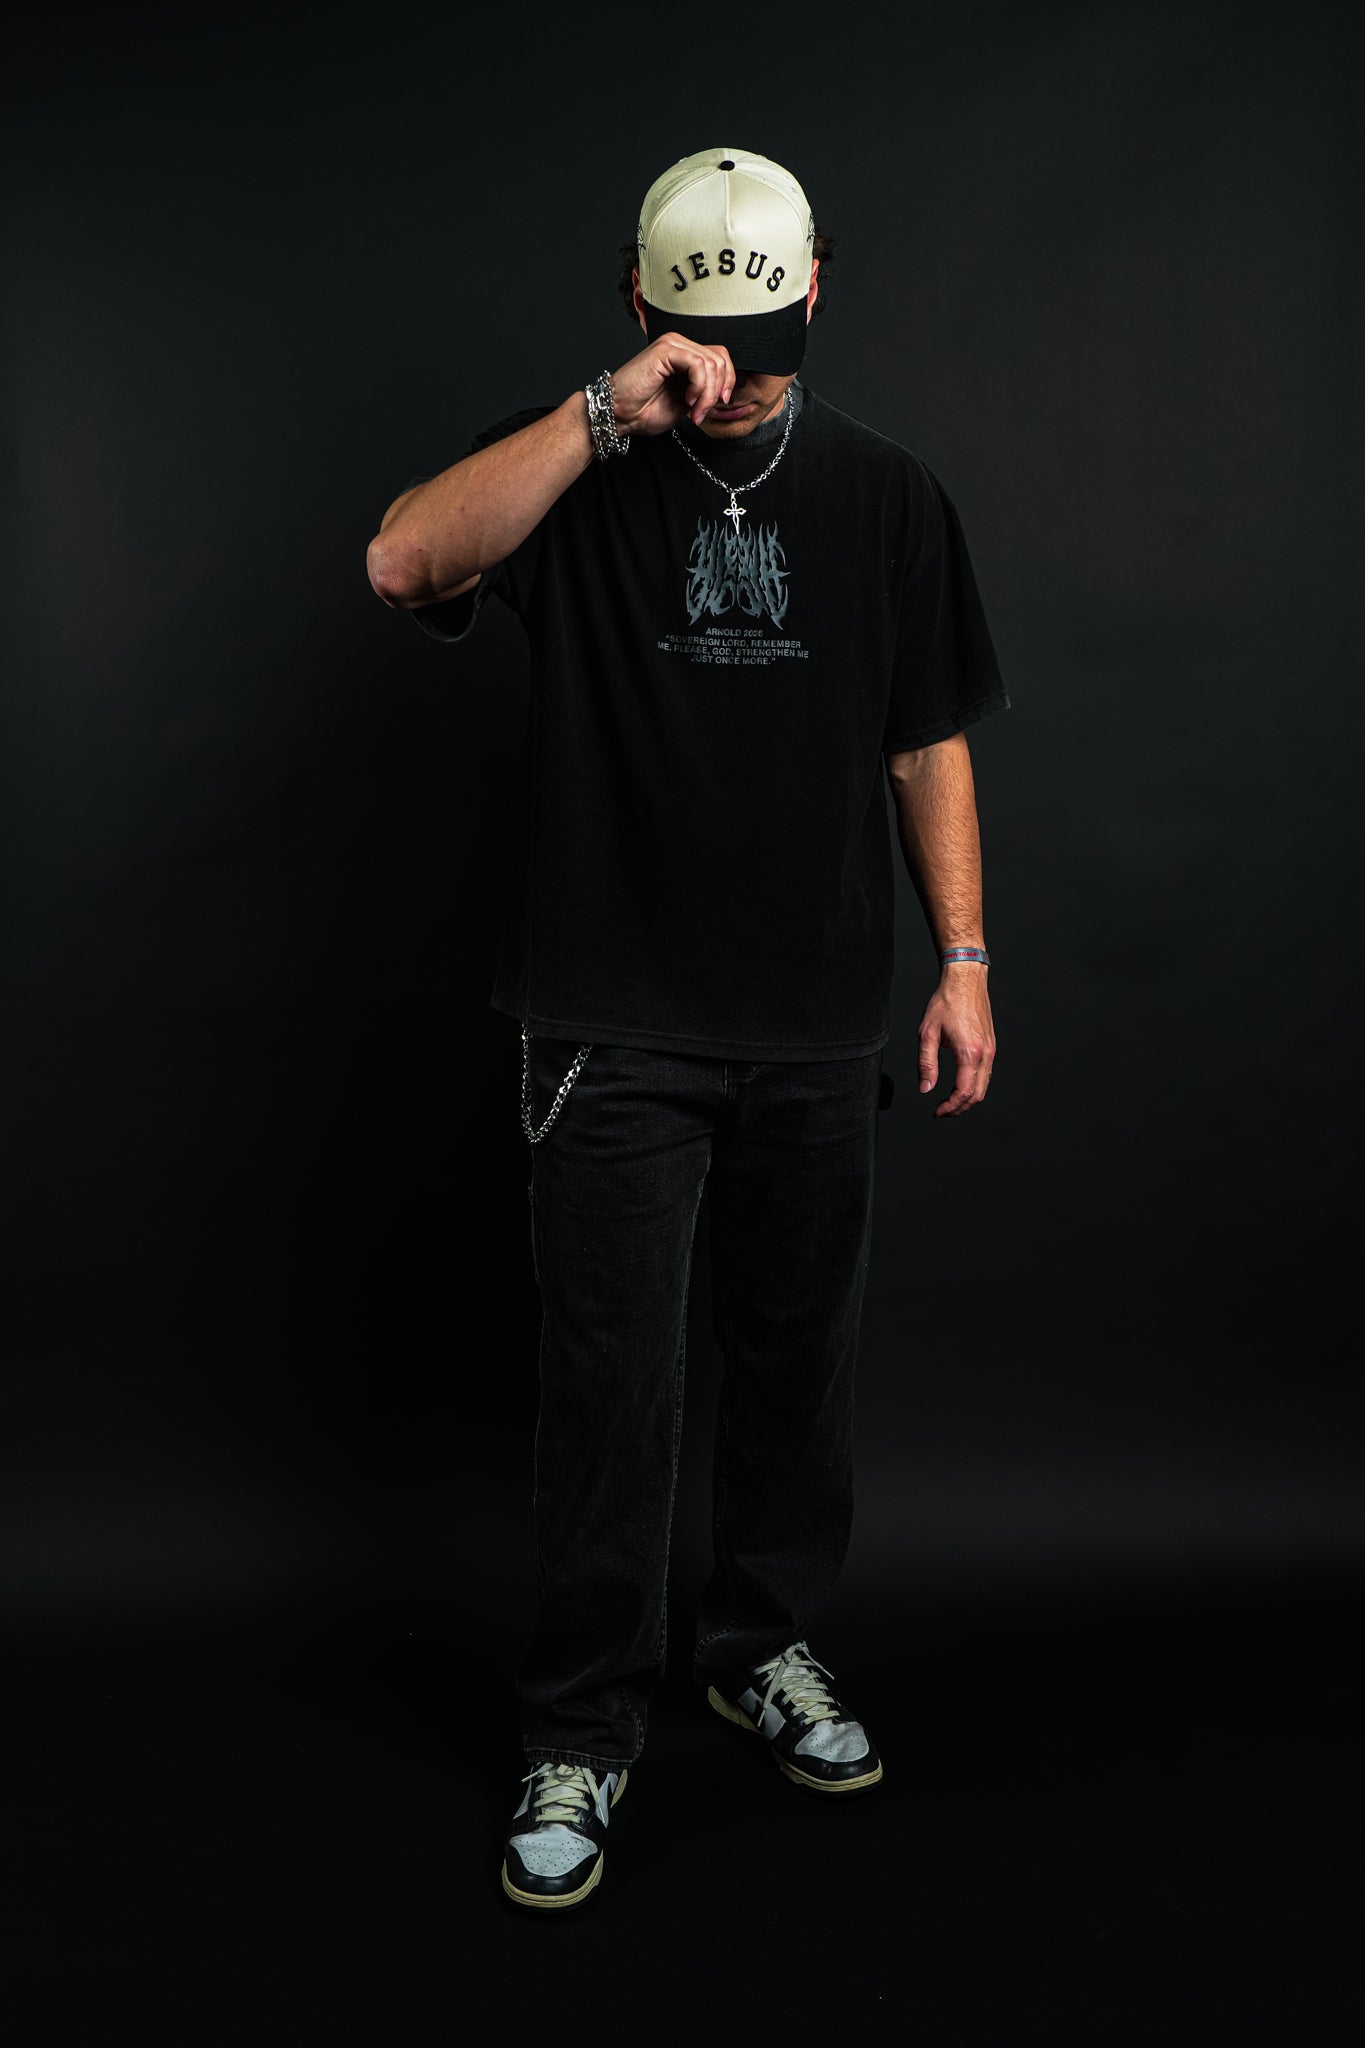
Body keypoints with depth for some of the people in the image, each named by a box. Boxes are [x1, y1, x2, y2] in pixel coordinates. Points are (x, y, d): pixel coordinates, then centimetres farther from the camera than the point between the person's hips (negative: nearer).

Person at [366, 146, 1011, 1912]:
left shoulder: (888, 494, 7)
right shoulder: (574, 469, 0)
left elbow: (930, 744, 9)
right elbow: (407, 562, -20)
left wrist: (964, 957, 3)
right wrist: (608, 414, -24)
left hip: (822, 1028, 3)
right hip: (617, 1023, -2)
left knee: (798, 1352, 14)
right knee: (612, 1385, 1)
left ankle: (766, 1645, 35)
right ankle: (579, 1734, 17)